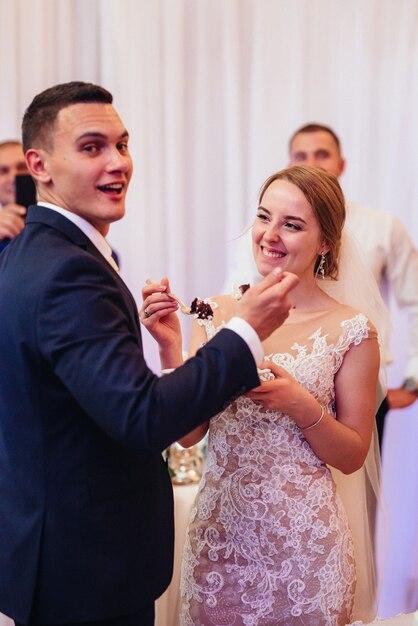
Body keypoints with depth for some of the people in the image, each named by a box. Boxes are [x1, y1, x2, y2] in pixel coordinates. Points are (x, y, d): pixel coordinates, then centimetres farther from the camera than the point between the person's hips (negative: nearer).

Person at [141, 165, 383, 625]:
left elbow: (353, 457, -2)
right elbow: (188, 432, -1)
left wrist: (301, 405, -19)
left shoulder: (351, 331, -8)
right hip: (217, 533, 3)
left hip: (303, 542, -3)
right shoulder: (216, 314, 0)